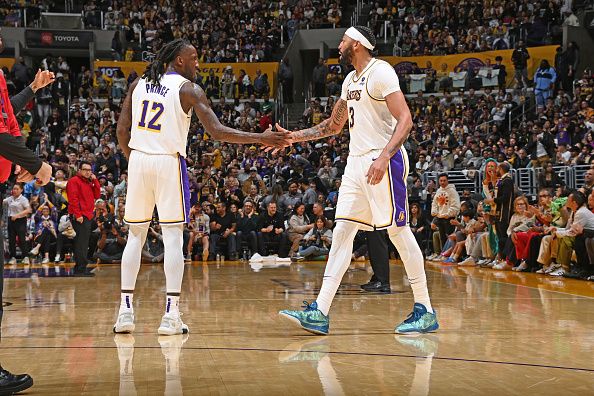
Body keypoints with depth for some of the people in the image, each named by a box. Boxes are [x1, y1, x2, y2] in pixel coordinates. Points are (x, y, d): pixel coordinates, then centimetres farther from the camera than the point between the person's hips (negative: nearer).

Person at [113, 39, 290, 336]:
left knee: (135, 236, 12)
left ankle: (125, 311, 9)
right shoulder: (189, 89, -3)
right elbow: (216, 132, -12)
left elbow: (121, 129, 9)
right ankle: (171, 315, -4)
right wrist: (261, 139, -9)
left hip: (138, 160, 5)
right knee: (173, 237, 0)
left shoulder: (138, 83, 12)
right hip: (169, 162, -5)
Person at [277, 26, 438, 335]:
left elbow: (405, 119, -18)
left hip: (383, 161, -9)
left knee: (398, 231, -5)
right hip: (356, 161, 9)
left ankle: (425, 312, 6)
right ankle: (320, 312, -1)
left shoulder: (380, 72, -9)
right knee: (342, 232, 2)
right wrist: (293, 136, 21)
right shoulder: (350, 80, 19)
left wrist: (384, 157, -30)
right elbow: (333, 125, 30)